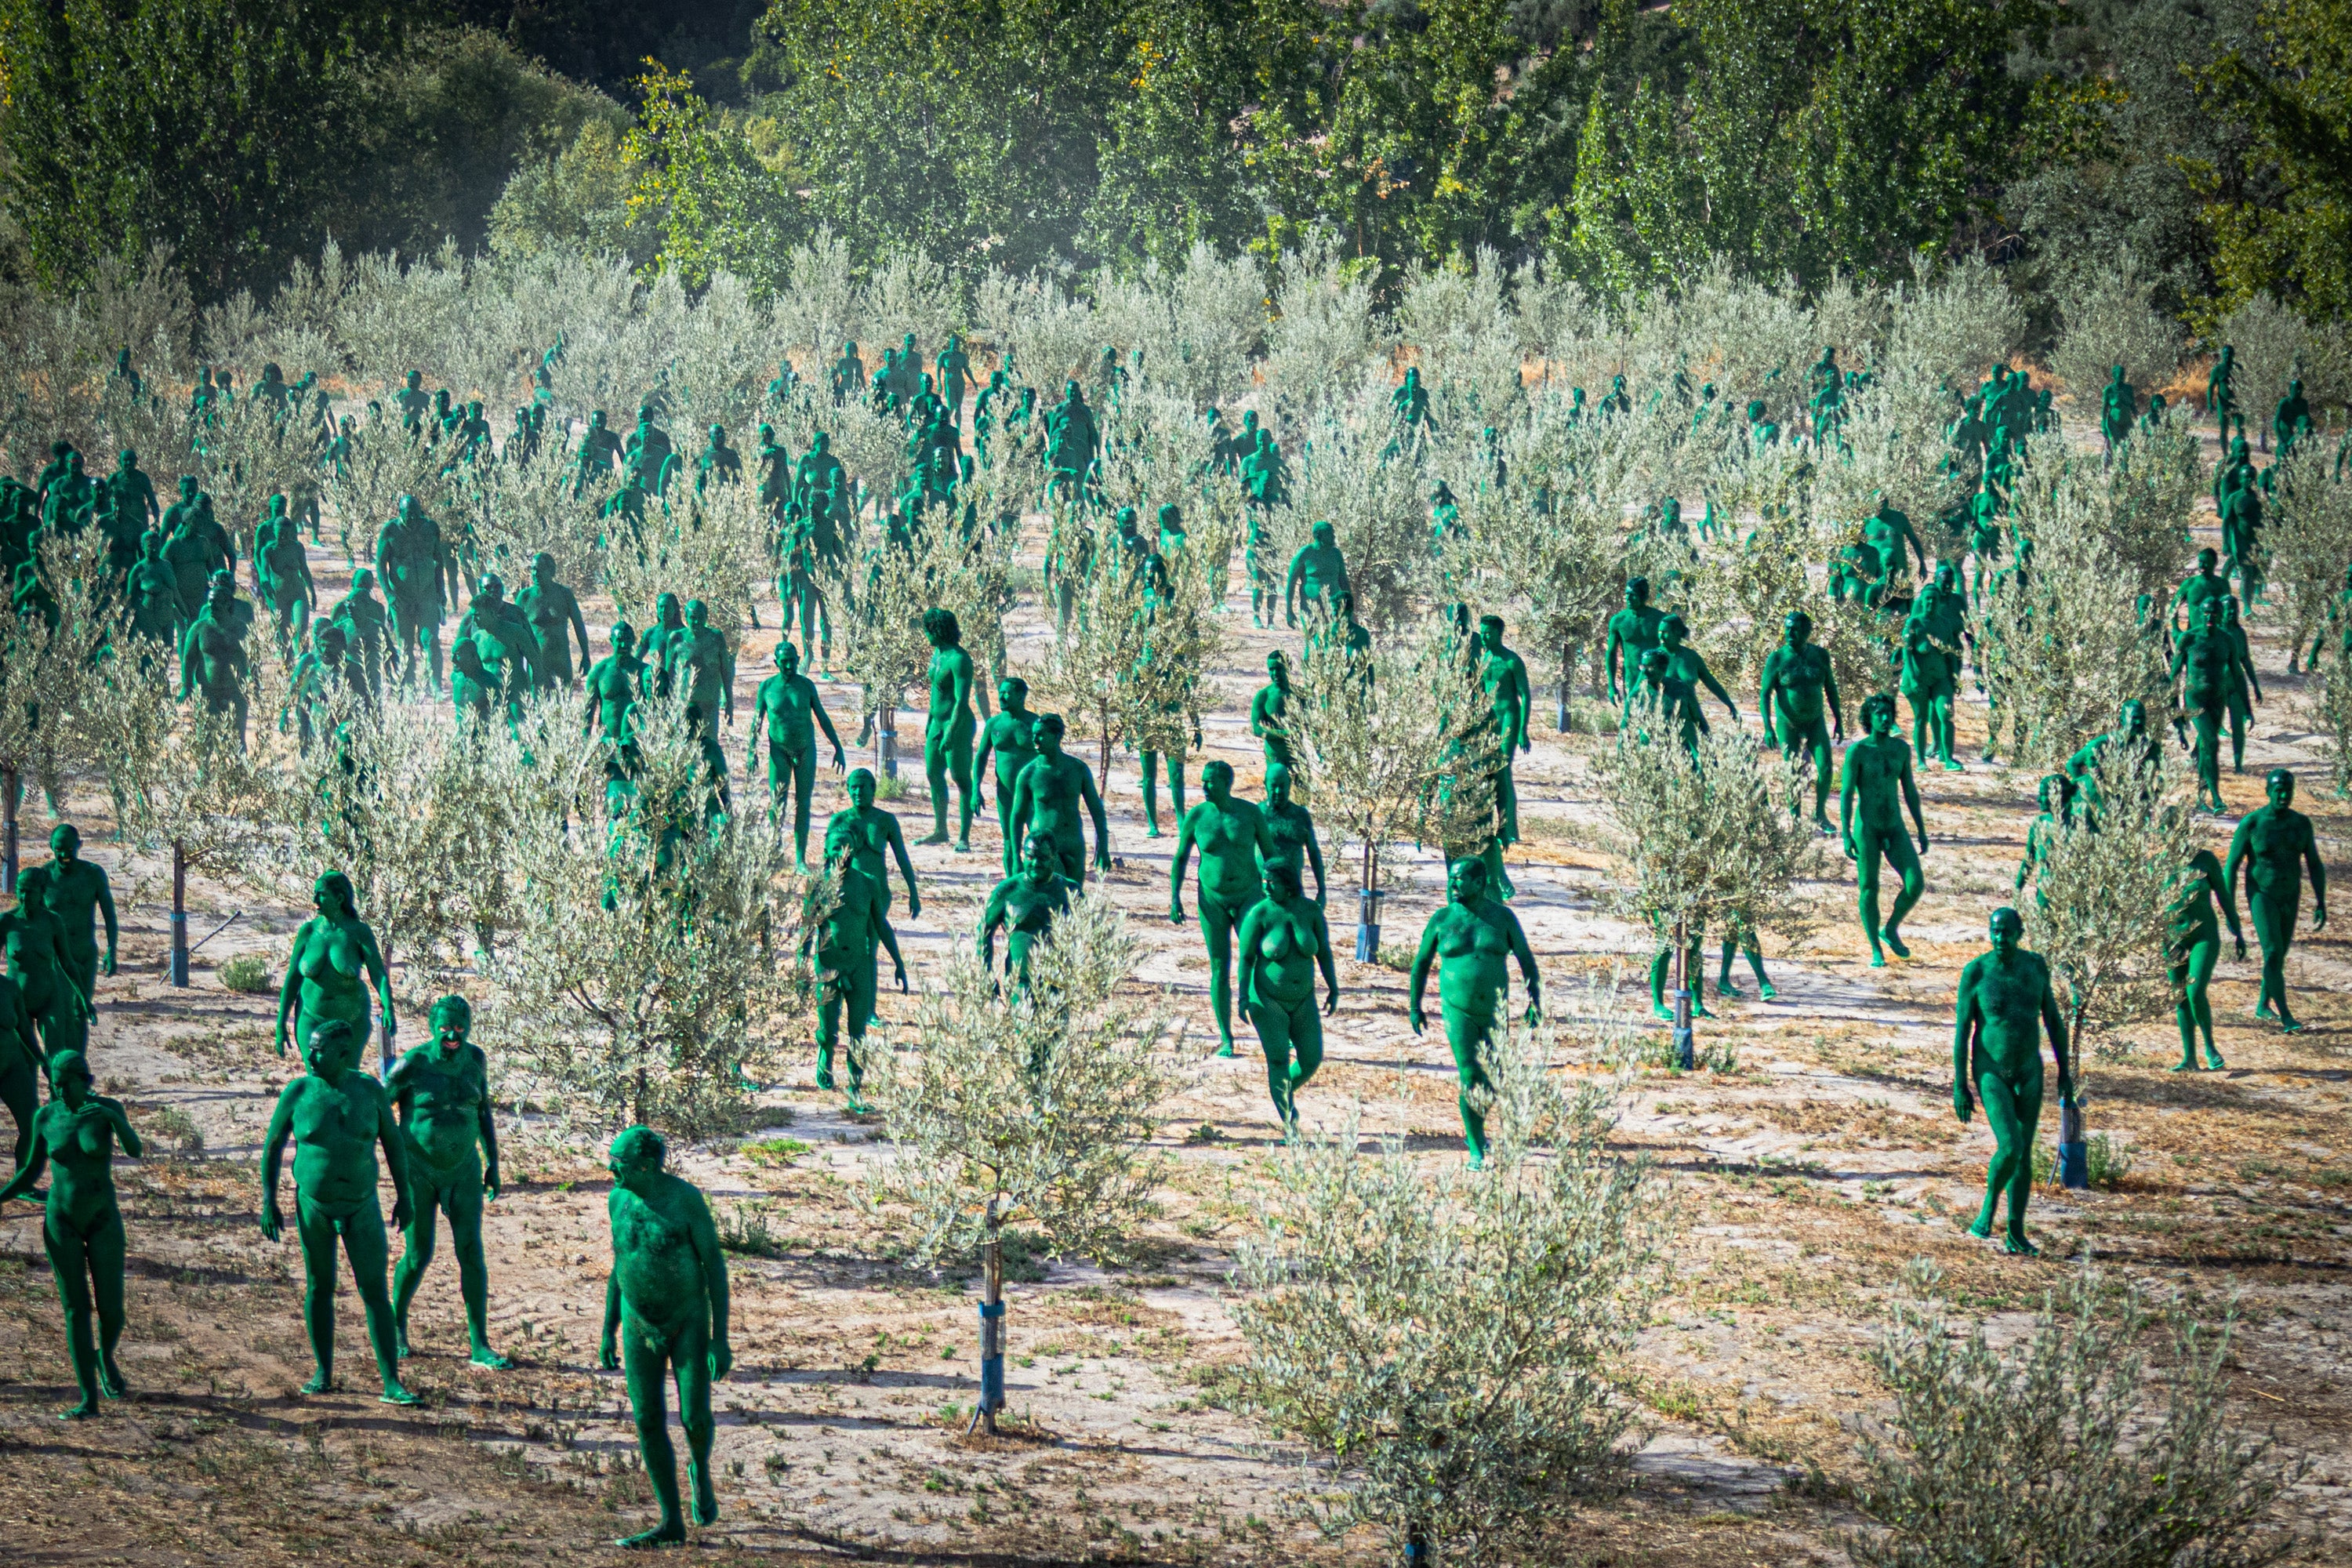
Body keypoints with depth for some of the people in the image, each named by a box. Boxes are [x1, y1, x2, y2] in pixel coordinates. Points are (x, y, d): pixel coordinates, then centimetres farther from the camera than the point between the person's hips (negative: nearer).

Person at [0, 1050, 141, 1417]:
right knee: (76, 1310, -4)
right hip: (61, 1221, 1)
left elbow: (135, 1150, -24)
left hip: (104, 1221, -1)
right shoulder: (45, 1117, -4)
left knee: (111, 1310, 2)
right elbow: (31, 1173, 4)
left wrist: (111, 1117, -41)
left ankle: (105, 1355, 37)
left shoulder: (108, 1108, -9)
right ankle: (89, 1399, 0)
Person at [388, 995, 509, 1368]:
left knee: (471, 1253, -5)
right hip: (417, 1170, -3)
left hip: (462, 1170, 3)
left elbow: (483, 1112, 8)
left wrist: (493, 1164, 6)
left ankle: (481, 1347, 0)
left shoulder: (474, 1058, -3)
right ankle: (397, 1323, 30)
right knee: (418, 1257, 0)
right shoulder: (412, 1064, -16)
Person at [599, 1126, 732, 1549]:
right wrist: (609, 1333, 10)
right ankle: (671, 1525, 6)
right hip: (641, 1325, 4)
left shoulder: (686, 1197, -19)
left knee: (695, 1420, -9)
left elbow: (715, 1264, -15)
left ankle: (700, 1470, 27)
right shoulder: (619, 1200, -3)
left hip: (689, 1321, -4)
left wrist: (721, 1338, -18)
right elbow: (620, 1263, 9)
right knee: (648, 1422, -1)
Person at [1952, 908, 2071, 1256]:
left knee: (2025, 1154, 6)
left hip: (2028, 1071, 4)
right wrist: (1960, 1086, -12)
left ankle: (2016, 1234, 16)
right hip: (1990, 1073, -4)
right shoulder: (1976, 971, -14)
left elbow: (2053, 1019, 7)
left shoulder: (2035, 966, -2)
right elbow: (1961, 1030, -10)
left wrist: (2064, 1071, 7)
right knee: (2009, 1148, -19)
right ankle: (1988, 1206, 9)